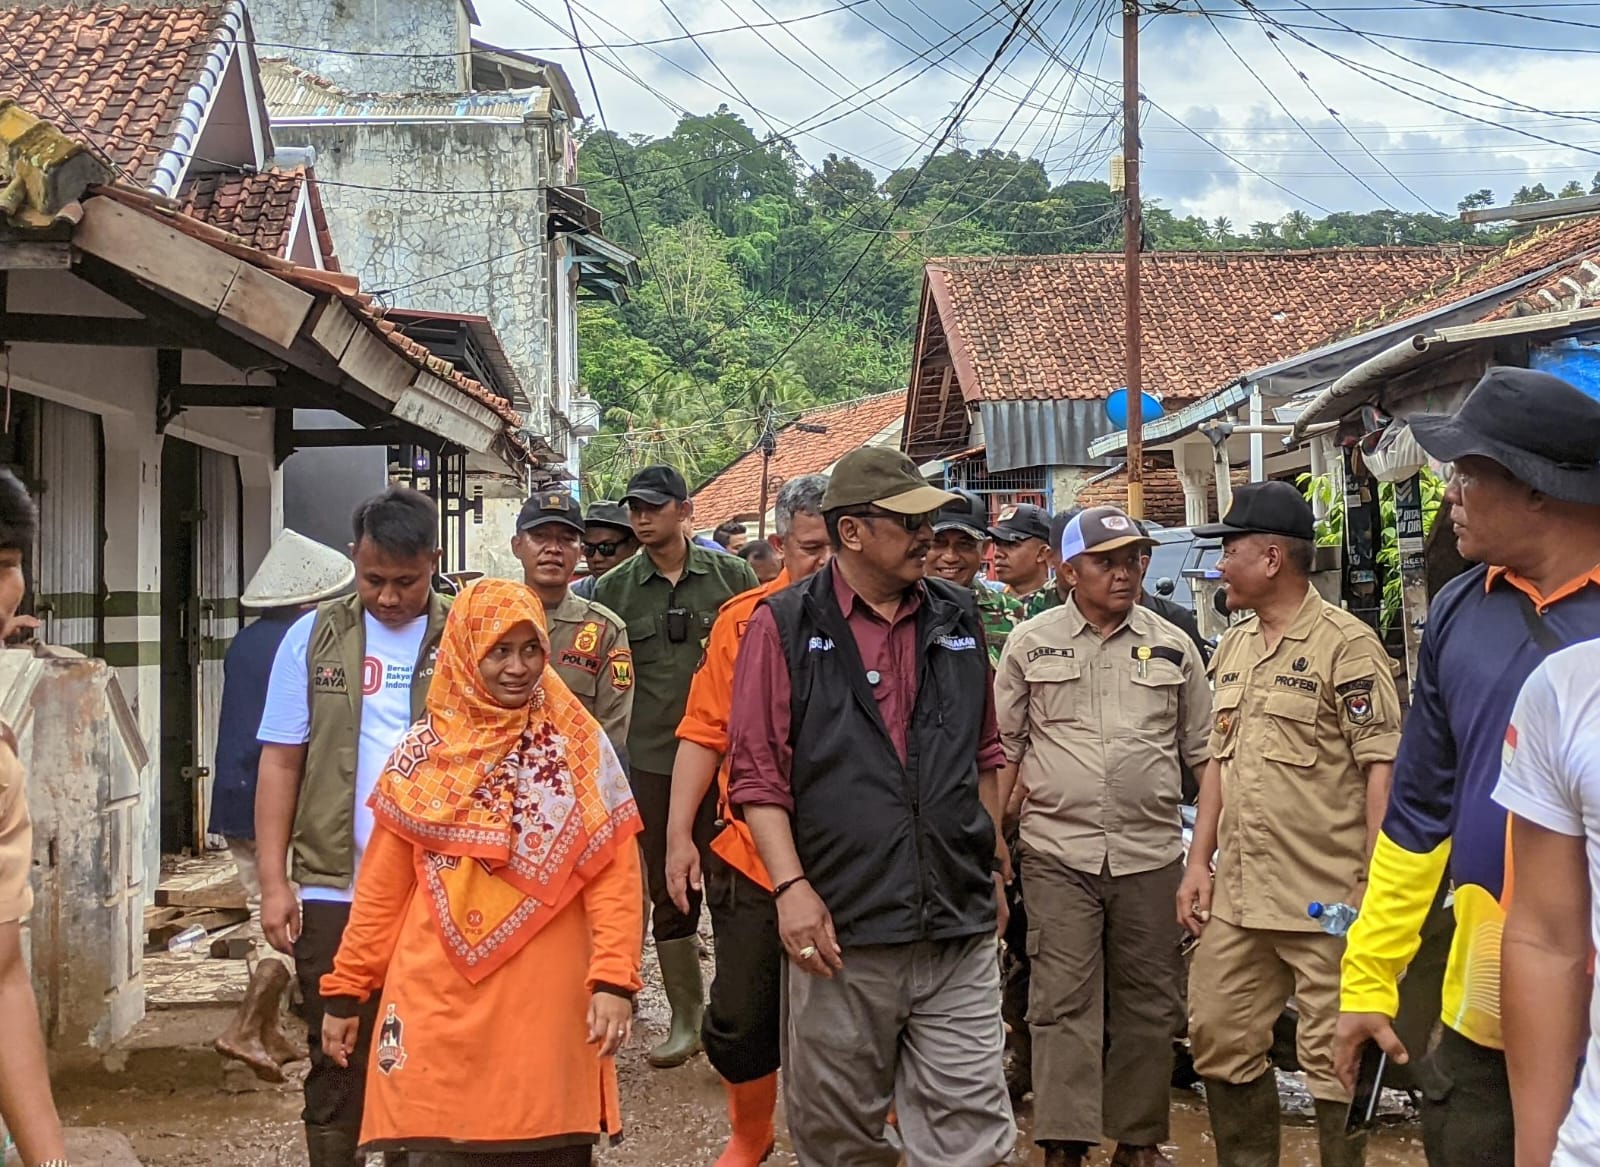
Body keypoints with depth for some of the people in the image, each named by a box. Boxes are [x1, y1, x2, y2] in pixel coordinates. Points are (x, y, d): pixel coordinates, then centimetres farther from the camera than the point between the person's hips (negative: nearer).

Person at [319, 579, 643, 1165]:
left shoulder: (580, 746, 2)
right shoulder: (424, 752, 5)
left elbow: (614, 876, -3)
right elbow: (381, 886, 8)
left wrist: (615, 979, -13)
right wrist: (346, 989, 7)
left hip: (544, 1001, -1)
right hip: (440, 1000, 1)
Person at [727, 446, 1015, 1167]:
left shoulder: (957, 620, 12)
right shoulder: (785, 626, -1)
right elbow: (757, 770, -5)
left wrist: (993, 872, 19)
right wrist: (791, 886, -13)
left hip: (960, 927, 3)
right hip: (842, 928, -3)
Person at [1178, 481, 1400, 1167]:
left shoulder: (1346, 644, -9)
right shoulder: (1234, 648, 15)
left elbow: (1383, 766, -13)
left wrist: (1374, 885, -17)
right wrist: (1199, 860, 14)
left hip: (1325, 902, -8)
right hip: (1237, 897, 8)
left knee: (1334, 1059, 0)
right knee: (1220, 1040, 13)